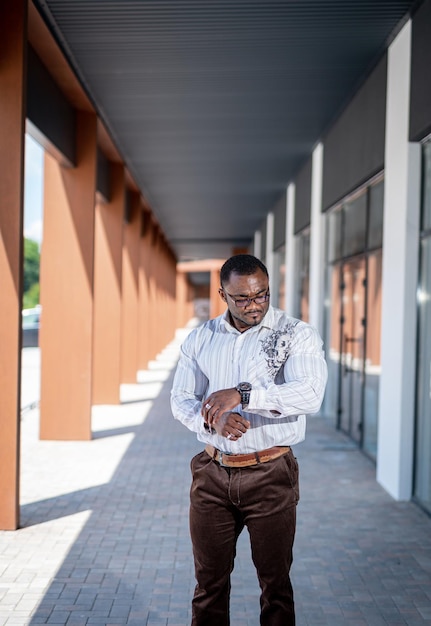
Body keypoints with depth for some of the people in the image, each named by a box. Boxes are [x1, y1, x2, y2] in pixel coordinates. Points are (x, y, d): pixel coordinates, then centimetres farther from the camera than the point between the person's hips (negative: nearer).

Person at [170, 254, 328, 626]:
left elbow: (310, 394, -21)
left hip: (271, 475, -3)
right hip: (212, 475, 3)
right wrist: (211, 419, -17)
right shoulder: (201, 339, 7)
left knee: (275, 583, 9)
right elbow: (181, 399, 5)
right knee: (209, 580, 13)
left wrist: (243, 394, -29)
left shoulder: (297, 335, -6)